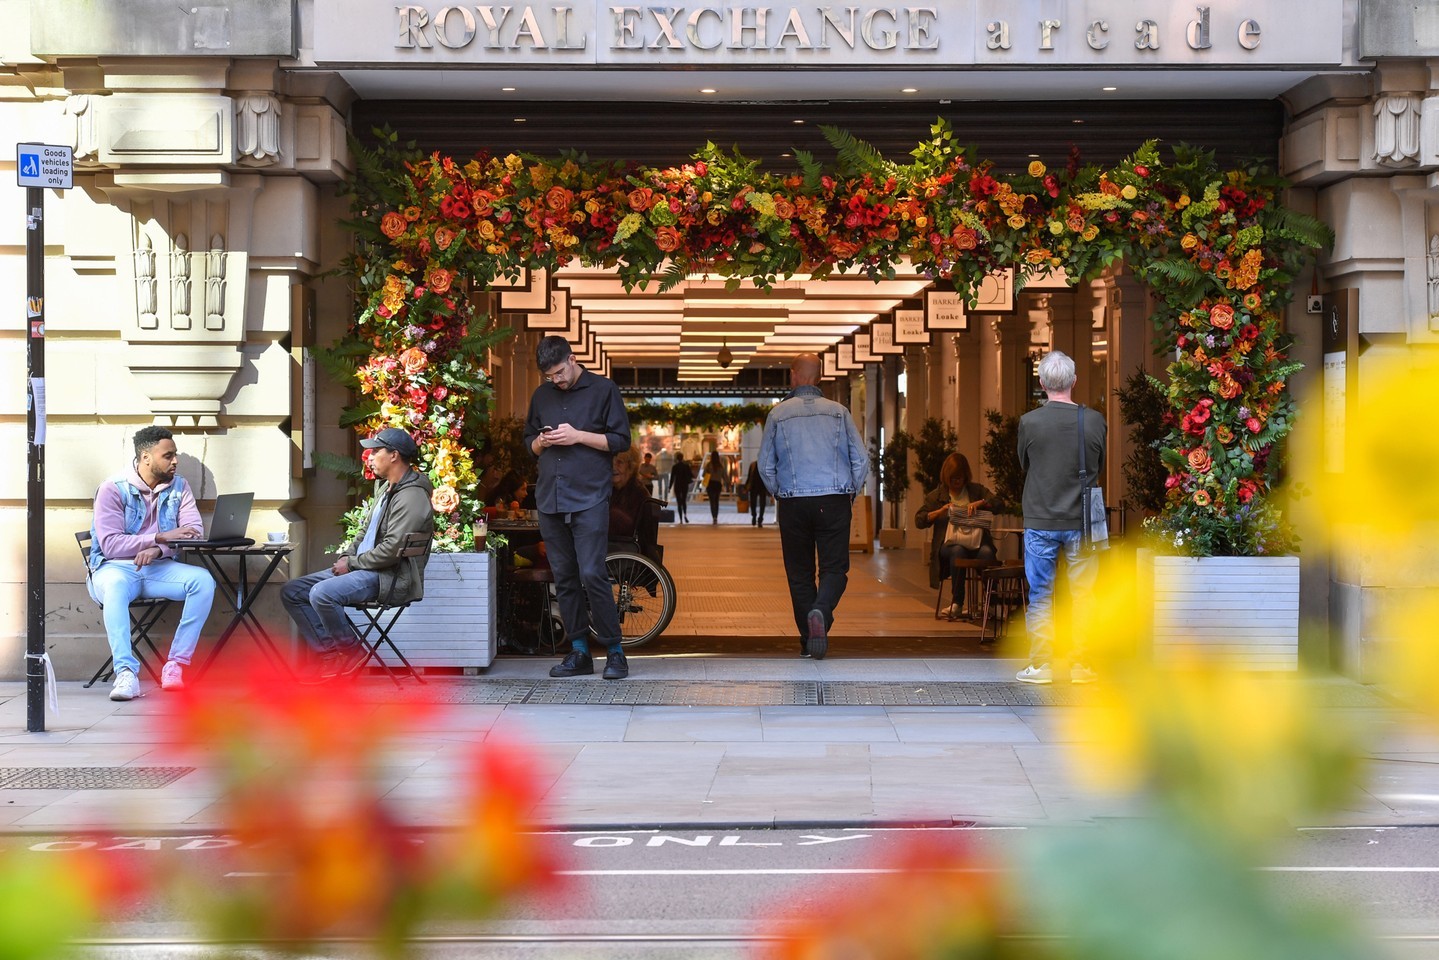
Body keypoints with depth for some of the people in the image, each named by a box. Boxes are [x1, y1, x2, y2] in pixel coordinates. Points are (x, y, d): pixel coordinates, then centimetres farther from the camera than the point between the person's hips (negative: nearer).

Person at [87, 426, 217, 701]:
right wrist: (161, 537, -26)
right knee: (116, 585, -40)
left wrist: (158, 550, -24)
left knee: (203, 580, -24)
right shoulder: (113, 489, -7)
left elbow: (194, 529, -5)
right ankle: (126, 673, -49)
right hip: (115, 567, -4)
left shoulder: (178, 486, 7)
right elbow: (111, 544, -17)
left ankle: (176, 665, -25)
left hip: (158, 568, 4)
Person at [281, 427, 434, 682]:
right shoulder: (384, 487, 18)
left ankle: (352, 652, -11)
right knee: (291, 592, 2)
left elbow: (393, 549, -22)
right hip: (365, 569, 11)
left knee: (322, 593, -32)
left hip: (392, 577, -11)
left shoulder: (411, 497, -16)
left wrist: (352, 562, -13)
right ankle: (330, 654, -3)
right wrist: (346, 555, 8)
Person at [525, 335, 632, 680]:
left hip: (590, 498, -5)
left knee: (592, 575, -12)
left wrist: (578, 436, -12)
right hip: (550, 497, 5)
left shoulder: (603, 390, 1)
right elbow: (529, 443, 22)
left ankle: (615, 651, -3)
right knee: (564, 578, 6)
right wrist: (541, 442, -1)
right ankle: (579, 651, 13)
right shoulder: (542, 396, 15)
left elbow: (621, 440, -1)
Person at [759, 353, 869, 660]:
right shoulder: (838, 412, 5)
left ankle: (808, 642, 8)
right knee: (834, 568, 3)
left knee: (800, 573, 10)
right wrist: (850, 494, 15)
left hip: (793, 504, 0)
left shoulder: (778, 413, 3)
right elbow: (861, 459, 2)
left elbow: (765, 465, 5)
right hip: (835, 502, 0)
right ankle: (821, 612, -27)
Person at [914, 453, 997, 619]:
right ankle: (957, 603, -32)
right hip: (950, 544, -1)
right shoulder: (936, 495, 15)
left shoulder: (977, 490, 18)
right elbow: (919, 520, 7)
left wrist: (979, 503, -13)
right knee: (958, 551, -38)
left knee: (987, 552, -35)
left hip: (976, 542, 1)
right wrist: (940, 511, -9)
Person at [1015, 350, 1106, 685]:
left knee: (1040, 596, 7)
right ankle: (1080, 666, 11)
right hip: (1081, 520, 1)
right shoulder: (1095, 421, -5)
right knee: (1081, 595, 9)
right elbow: (1099, 468, 8)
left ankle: (1041, 665, 8)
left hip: (1040, 522, -1)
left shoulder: (1029, 422, -9)